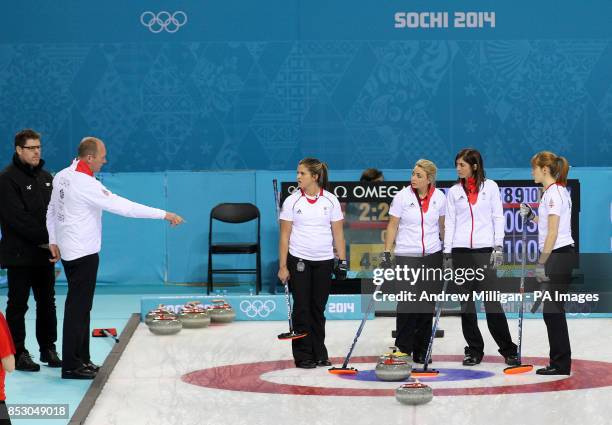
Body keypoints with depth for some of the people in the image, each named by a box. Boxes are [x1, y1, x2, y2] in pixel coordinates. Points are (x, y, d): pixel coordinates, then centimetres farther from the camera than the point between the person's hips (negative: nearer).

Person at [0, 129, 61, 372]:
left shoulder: (45, 177, 12)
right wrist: (45, 237, -19)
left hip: (44, 252, 7)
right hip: (20, 254, -7)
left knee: (47, 302, 10)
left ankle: (48, 349, 18)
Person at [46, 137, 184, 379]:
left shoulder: (62, 176, 7)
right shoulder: (85, 183, -21)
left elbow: (52, 210, 17)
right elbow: (122, 206, -23)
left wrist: (53, 241, 24)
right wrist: (164, 214, -21)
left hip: (69, 251, 9)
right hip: (83, 253, -9)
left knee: (80, 305, 15)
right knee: (78, 307, -5)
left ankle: (80, 359, 20)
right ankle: (71, 366, -2)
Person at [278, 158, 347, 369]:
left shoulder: (331, 201, 0)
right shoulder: (292, 201, -3)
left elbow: (338, 233, 3)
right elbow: (285, 235, -2)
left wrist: (342, 261, -2)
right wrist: (282, 266, -6)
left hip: (324, 262, 1)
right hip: (299, 261, -1)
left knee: (318, 308, 7)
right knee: (302, 308, -1)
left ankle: (319, 354, 17)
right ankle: (303, 356, 5)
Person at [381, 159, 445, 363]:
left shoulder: (439, 197, -1)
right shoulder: (403, 196, -8)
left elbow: (443, 225, 11)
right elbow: (392, 225, -4)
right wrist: (386, 253, -10)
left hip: (432, 255, 2)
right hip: (406, 256, -2)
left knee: (427, 303, 5)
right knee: (407, 303, -9)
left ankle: (421, 351, 13)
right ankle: (402, 349, 1)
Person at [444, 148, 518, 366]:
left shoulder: (490, 187, 3)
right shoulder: (454, 192, 8)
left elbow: (498, 217, 2)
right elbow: (450, 223, 7)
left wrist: (498, 247, -6)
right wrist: (447, 253, 1)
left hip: (485, 250, -3)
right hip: (461, 251, 3)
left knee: (492, 301, -8)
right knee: (466, 302, 3)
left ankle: (508, 350, 0)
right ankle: (474, 350, 11)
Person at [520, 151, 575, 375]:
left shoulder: (554, 193, -15)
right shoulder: (557, 191, 15)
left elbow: (553, 232, -19)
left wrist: (541, 263, -18)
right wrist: (531, 216, 13)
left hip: (559, 255, -10)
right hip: (559, 256, 10)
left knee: (553, 310, -6)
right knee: (552, 310, 11)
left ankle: (561, 364, -2)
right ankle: (559, 363, 14)